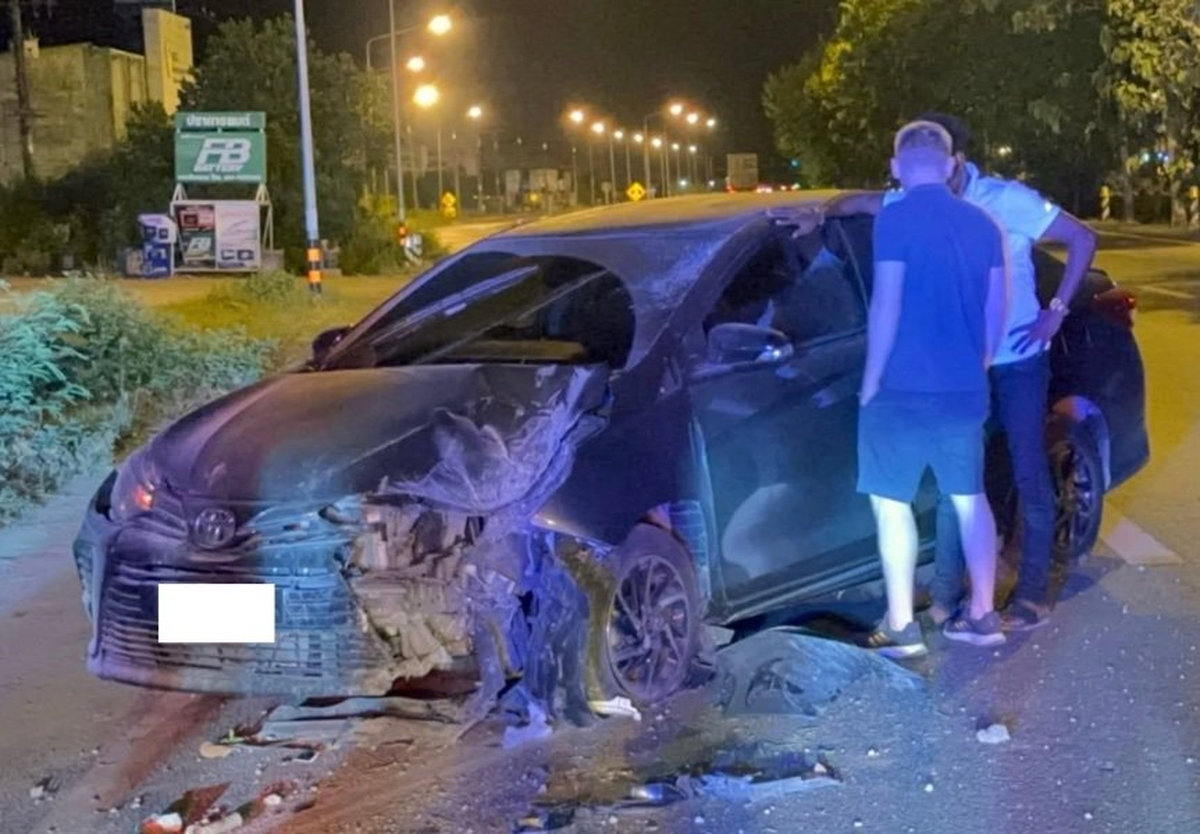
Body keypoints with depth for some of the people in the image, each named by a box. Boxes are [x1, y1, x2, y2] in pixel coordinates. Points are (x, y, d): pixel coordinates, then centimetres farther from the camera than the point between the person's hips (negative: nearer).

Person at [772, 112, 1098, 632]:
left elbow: (1083, 239, -10)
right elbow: (863, 201, 16)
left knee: (1029, 476, 1)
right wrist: (819, 216, -2)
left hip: (1017, 361, -4)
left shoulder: (1007, 202, -15)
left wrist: (1057, 310, -15)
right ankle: (947, 594, 13)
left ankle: (1033, 596, 8)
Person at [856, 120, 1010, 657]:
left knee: (891, 501, 2)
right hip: (965, 388, 6)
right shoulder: (980, 223, 9)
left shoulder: (896, 219, -11)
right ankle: (982, 616, 18)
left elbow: (886, 305, -15)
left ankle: (901, 628, 2)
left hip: (905, 388, -6)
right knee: (969, 497, 14)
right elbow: (997, 308, 12)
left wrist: (870, 381, -6)